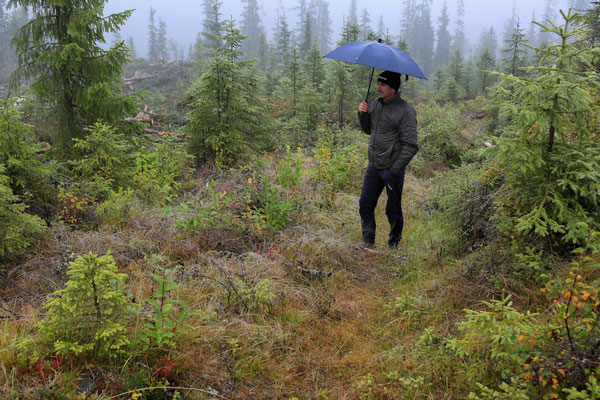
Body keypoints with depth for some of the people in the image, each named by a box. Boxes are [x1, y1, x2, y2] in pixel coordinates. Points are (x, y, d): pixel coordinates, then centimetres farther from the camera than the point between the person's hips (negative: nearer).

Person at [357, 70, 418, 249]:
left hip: (392, 169, -7)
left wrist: (395, 170, -19)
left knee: (393, 210, 4)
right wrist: (363, 115, 2)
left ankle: (393, 244, 21)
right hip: (373, 167, 7)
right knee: (365, 204, 10)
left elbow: (410, 146, -16)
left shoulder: (405, 111, -14)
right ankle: (368, 240, 25)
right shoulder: (376, 105, 9)